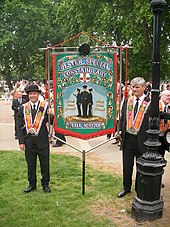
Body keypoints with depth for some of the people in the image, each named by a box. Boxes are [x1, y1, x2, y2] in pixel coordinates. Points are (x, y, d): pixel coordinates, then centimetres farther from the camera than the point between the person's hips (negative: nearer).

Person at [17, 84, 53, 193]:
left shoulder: (45, 106, -4)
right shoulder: (23, 108, 1)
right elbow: (20, 126, 1)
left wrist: (51, 115, -27)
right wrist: (21, 141, -4)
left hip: (42, 141, -1)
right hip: (29, 142, 2)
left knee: (45, 164, 10)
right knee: (30, 164, 14)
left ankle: (45, 184, 28)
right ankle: (32, 184, 31)